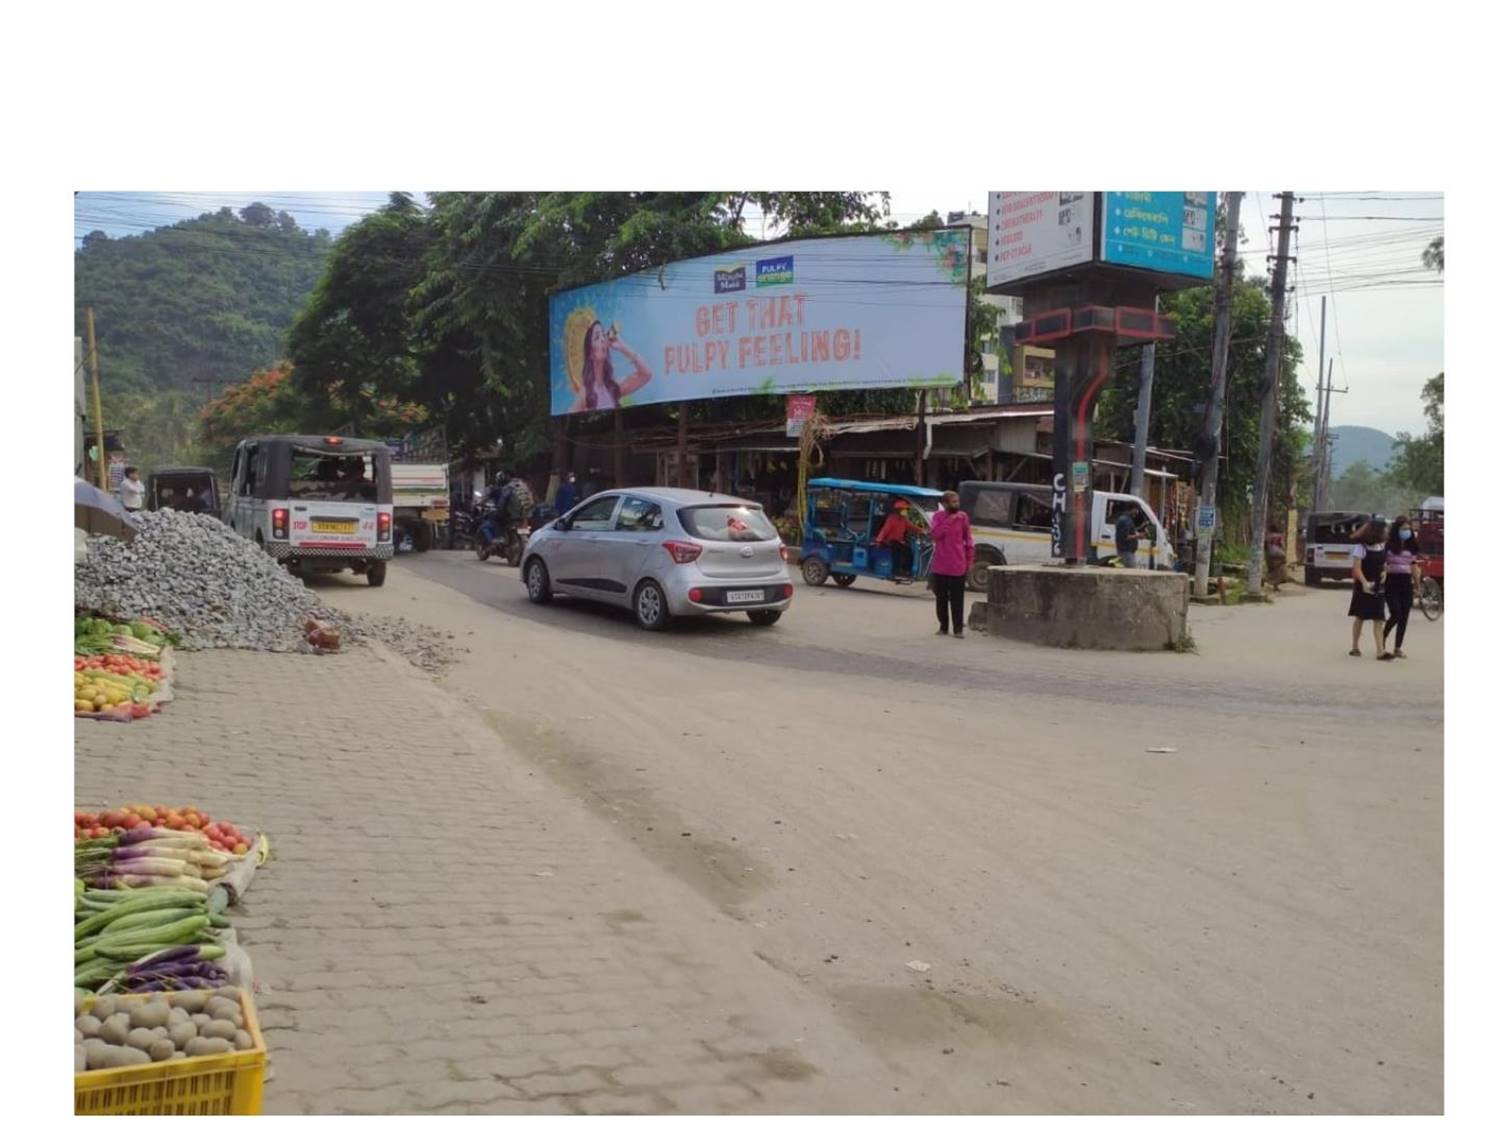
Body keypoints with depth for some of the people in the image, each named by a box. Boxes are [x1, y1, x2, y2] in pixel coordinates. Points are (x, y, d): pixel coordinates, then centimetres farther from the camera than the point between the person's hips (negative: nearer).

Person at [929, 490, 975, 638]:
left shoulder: (963, 517, 2)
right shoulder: (938, 516, 3)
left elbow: (968, 540, 6)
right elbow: (934, 534, -13)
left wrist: (970, 562, 5)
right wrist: (949, 521, -17)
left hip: (958, 566, -1)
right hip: (940, 566, 1)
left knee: (957, 599, -3)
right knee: (941, 598, 9)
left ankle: (958, 629, 0)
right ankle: (943, 627, 18)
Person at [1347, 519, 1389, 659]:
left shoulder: (1382, 545, 6)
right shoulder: (1361, 547, -12)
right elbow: (1356, 568, -17)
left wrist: (1384, 571, -2)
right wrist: (1364, 582, -31)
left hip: (1378, 587, 5)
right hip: (1364, 587, -5)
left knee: (1378, 619, -1)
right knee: (1360, 617, 7)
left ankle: (1380, 651, -5)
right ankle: (1355, 647, 22)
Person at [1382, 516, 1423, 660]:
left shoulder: (1411, 546, 10)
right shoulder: (1389, 544, -5)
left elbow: (1414, 566, 14)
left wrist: (1417, 585, 12)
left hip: (1406, 583, 5)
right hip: (1392, 582, -5)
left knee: (1404, 617, 3)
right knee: (1396, 615, -13)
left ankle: (1398, 649, 12)